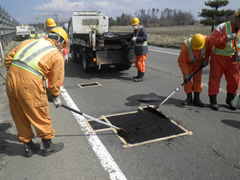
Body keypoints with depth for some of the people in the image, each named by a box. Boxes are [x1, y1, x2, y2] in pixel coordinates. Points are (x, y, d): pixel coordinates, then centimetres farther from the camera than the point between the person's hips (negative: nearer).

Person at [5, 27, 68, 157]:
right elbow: (55, 81, 6)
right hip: (30, 84, -6)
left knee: (20, 117, 19)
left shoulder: (29, 42, 18)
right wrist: (56, 98, 20)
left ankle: (28, 146, 36)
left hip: (11, 80, 7)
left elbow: (8, 59, 16)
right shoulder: (57, 56, 3)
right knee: (41, 117, 12)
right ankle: (48, 146, 29)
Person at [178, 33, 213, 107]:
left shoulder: (206, 40, -30)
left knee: (198, 78, -3)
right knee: (187, 79, -9)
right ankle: (189, 97, 4)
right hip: (187, 62, -2)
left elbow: (209, 48, -4)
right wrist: (186, 74, -30)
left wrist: (206, 59, -7)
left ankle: (197, 98, 3)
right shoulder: (185, 46, -37)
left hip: (199, 61, 2)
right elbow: (181, 61, -29)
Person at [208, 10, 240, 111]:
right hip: (218, 58, -5)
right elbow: (211, 40, -19)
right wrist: (227, 37, -25)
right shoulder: (222, 27, -10)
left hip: (232, 59, 5)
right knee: (214, 80, -1)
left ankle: (230, 99, 27)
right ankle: (213, 101, 12)